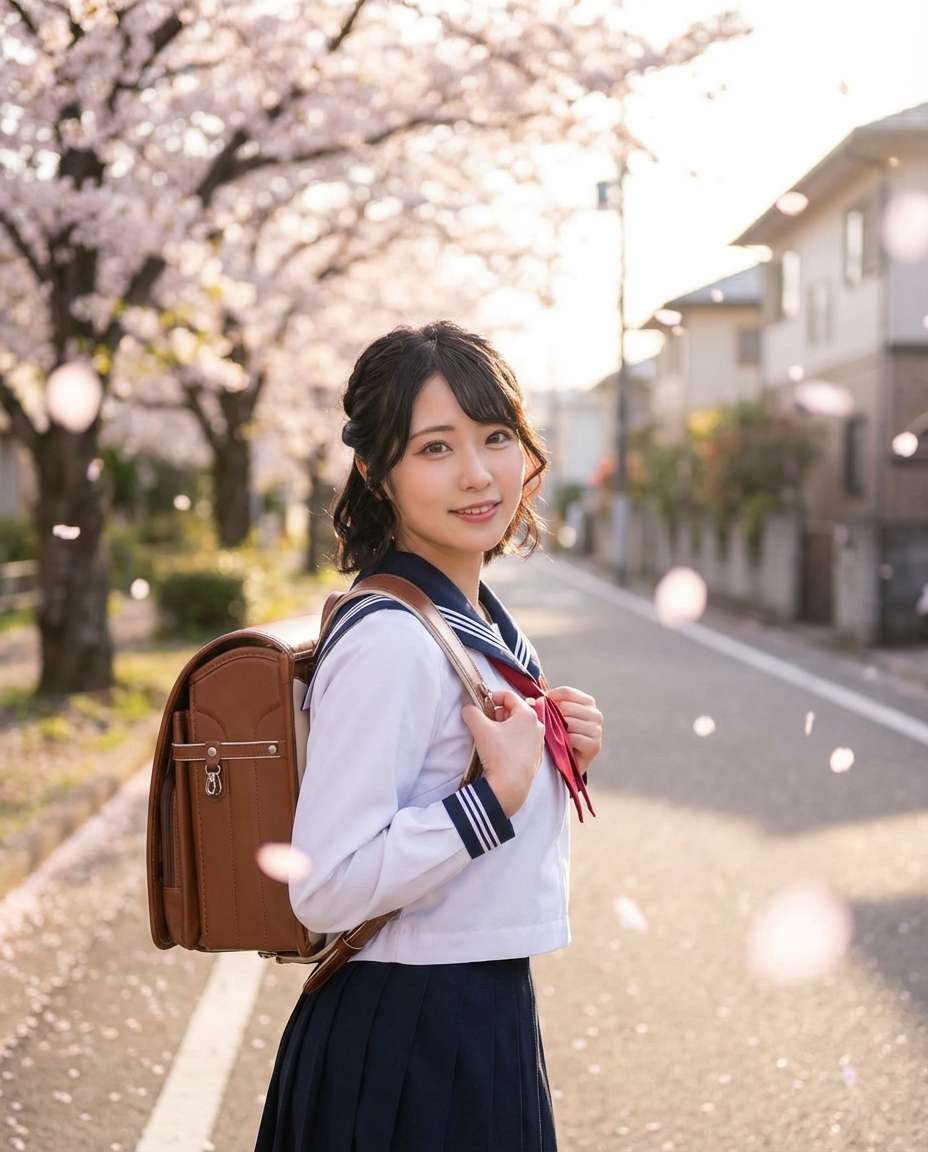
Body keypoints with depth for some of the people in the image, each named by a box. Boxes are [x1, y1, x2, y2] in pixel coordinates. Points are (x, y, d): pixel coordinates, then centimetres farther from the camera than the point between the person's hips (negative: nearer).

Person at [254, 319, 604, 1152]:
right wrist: (497, 793, -25)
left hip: (485, 1020, 9)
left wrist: (560, 760, 1)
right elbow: (326, 889, -26)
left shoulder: (485, 626, 6)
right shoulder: (387, 642, -21)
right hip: (409, 1045, -9)